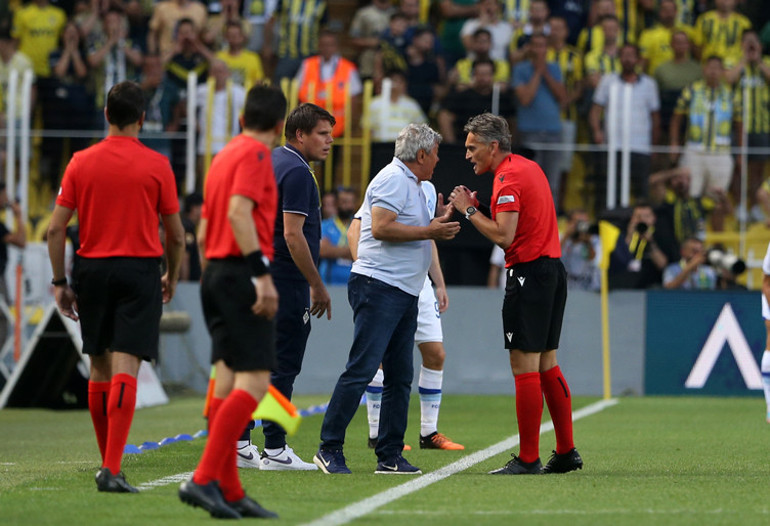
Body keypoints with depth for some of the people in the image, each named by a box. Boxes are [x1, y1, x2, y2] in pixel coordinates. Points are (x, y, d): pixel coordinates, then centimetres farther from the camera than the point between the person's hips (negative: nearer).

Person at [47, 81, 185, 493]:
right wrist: (172, 276, 20)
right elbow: (176, 234, 3)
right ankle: (111, 469, -19)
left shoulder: (81, 162, 3)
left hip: (94, 269, 3)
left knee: (99, 369, 14)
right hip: (140, 271, -3)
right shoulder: (156, 165, -2)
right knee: (125, 368, -9)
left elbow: (55, 229, 1)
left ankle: (109, 460, 25)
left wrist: (60, 283, 8)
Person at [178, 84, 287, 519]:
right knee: (254, 382, -12)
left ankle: (229, 491, 7)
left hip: (217, 271, 10)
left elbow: (204, 230, 22)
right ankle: (205, 479, -20)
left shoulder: (226, 154, 19)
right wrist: (263, 273, -25)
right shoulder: (256, 154, -7)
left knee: (227, 382, 7)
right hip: (242, 274, -10)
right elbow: (239, 212, -21)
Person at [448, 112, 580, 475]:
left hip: (529, 273, -10)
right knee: (546, 364, 14)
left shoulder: (508, 177, -14)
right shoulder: (529, 167, 16)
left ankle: (528, 459, -7)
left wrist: (469, 210, -9)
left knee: (524, 367, -7)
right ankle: (566, 452, 16)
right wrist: (476, 209, 12)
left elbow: (504, 236, -20)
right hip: (552, 268, 10)